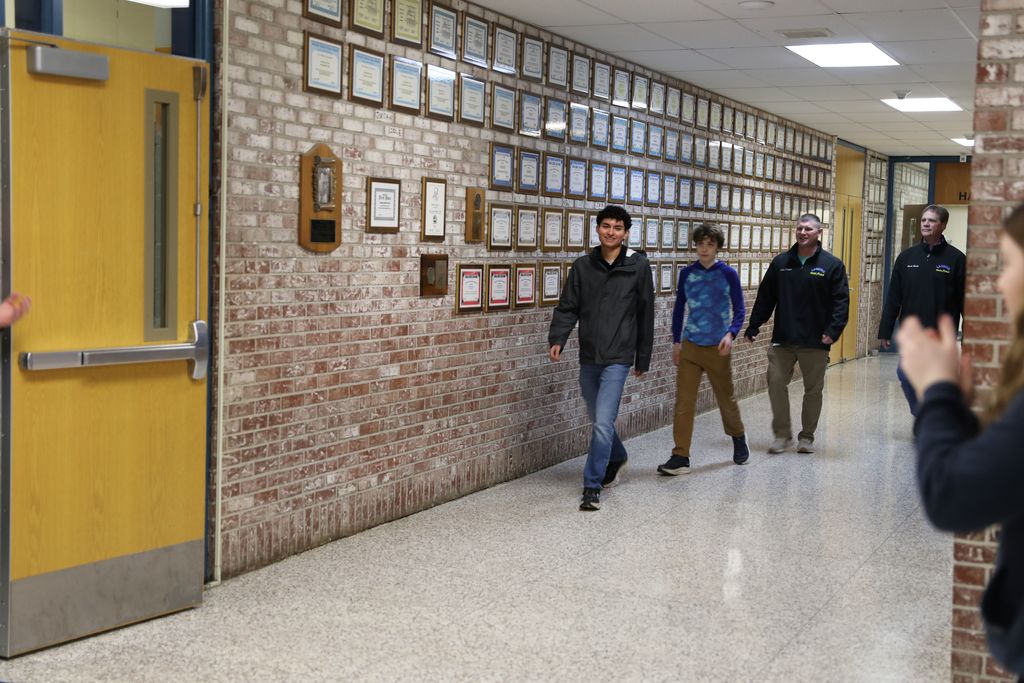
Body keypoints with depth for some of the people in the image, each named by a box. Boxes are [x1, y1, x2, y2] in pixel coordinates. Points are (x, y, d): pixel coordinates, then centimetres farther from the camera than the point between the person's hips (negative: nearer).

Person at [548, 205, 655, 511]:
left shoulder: (638, 266, -3)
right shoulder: (583, 266, 4)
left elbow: (645, 316, 2)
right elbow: (567, 308, 4)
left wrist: (643, 359, 4)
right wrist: (557, 339, -14)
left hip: (617, 359, -4)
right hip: (588, 358, 4)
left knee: (603, 423, -12)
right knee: (598, 420, 18)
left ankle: (592, 486, -3)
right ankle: (617, 458, 45)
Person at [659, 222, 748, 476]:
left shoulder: (728, 274, -3)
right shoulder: (687, 273, 3)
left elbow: (739, 309, -1)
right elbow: (679, 308, 11)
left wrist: (731, 334, -18)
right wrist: (676, 342, 7)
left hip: (718, 348, -2)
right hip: (690, 346, 2)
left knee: (726, 398, 12)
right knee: (683, 402, -5)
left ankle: (738, 438, 40)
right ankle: (680, 457, -2)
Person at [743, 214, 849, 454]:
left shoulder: (832, 265, -2)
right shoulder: (780, 262, 7)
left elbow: (841, 300, -6)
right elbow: (765, 297, 10)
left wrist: (833, 330, -18)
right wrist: (754, 326, 4)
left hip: (815, 342, -2)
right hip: (782, 339, 2)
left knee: (813, 390, 8)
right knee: (776, 383, -5)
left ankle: (807, 437, 21)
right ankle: (782, 434, 9)